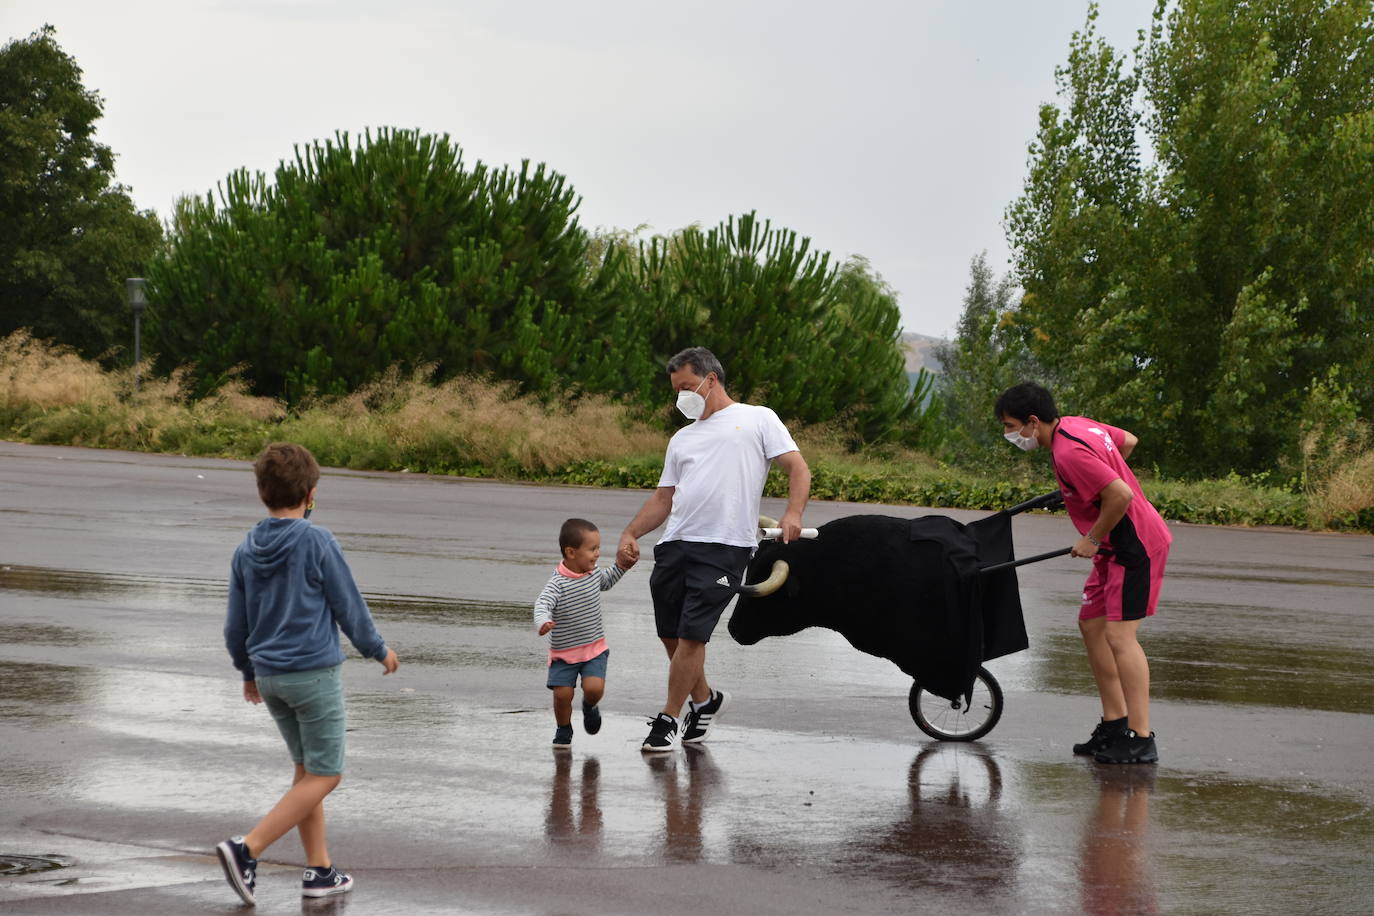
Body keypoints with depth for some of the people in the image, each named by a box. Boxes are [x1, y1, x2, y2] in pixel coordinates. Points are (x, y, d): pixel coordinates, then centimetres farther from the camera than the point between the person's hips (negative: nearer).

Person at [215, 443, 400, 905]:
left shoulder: (245, 551, 3)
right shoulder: (317, 542, -14)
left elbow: (235, 626, 9)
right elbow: (349, 606, -6)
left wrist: (249, 671, 27)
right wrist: (379, 650, 11)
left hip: (268, 674, 6)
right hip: (314, 674, -6)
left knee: (307, 769, 17)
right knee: (323, 775, 0)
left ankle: (319, 869, 18)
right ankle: (247, 849, -14)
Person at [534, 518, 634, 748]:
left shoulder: (594, 574, 0)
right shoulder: (558, 583, -21)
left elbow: (606, 580, 25)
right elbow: (542, 604, -35)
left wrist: (620, 567, 10)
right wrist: (542, 622, -56)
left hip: (595, 648, 3)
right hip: (564, 651, -3)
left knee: (594, 688, -16)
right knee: (562, 693, -5)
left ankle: (589, 706, 21)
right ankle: (563, 731, 24)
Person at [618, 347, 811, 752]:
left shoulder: (757, 419, 10)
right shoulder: (683, 438, 26)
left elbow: (798, 467, 2)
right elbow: (664, 498, 24)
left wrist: (793, 514, -15)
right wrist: (630, 533, 8)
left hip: (724, 547, -6)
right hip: (674, 546, 6)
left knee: (691, 636, -11)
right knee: (672, 635, 8)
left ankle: (669, 719, -1)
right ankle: (705, 700, 31)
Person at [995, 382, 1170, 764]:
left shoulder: (1069, 453, -24)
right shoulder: (1077, 425, 6)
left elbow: (1121, 495, -30)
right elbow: (1128, 441, 20)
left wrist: (1092, 539, -17)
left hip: (1135, 546, -11)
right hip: (1118, 547, 11)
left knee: (1119, 635, -14)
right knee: (1092, 625, 13)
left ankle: (1141, 740, -14)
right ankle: (1114, 724, 19)